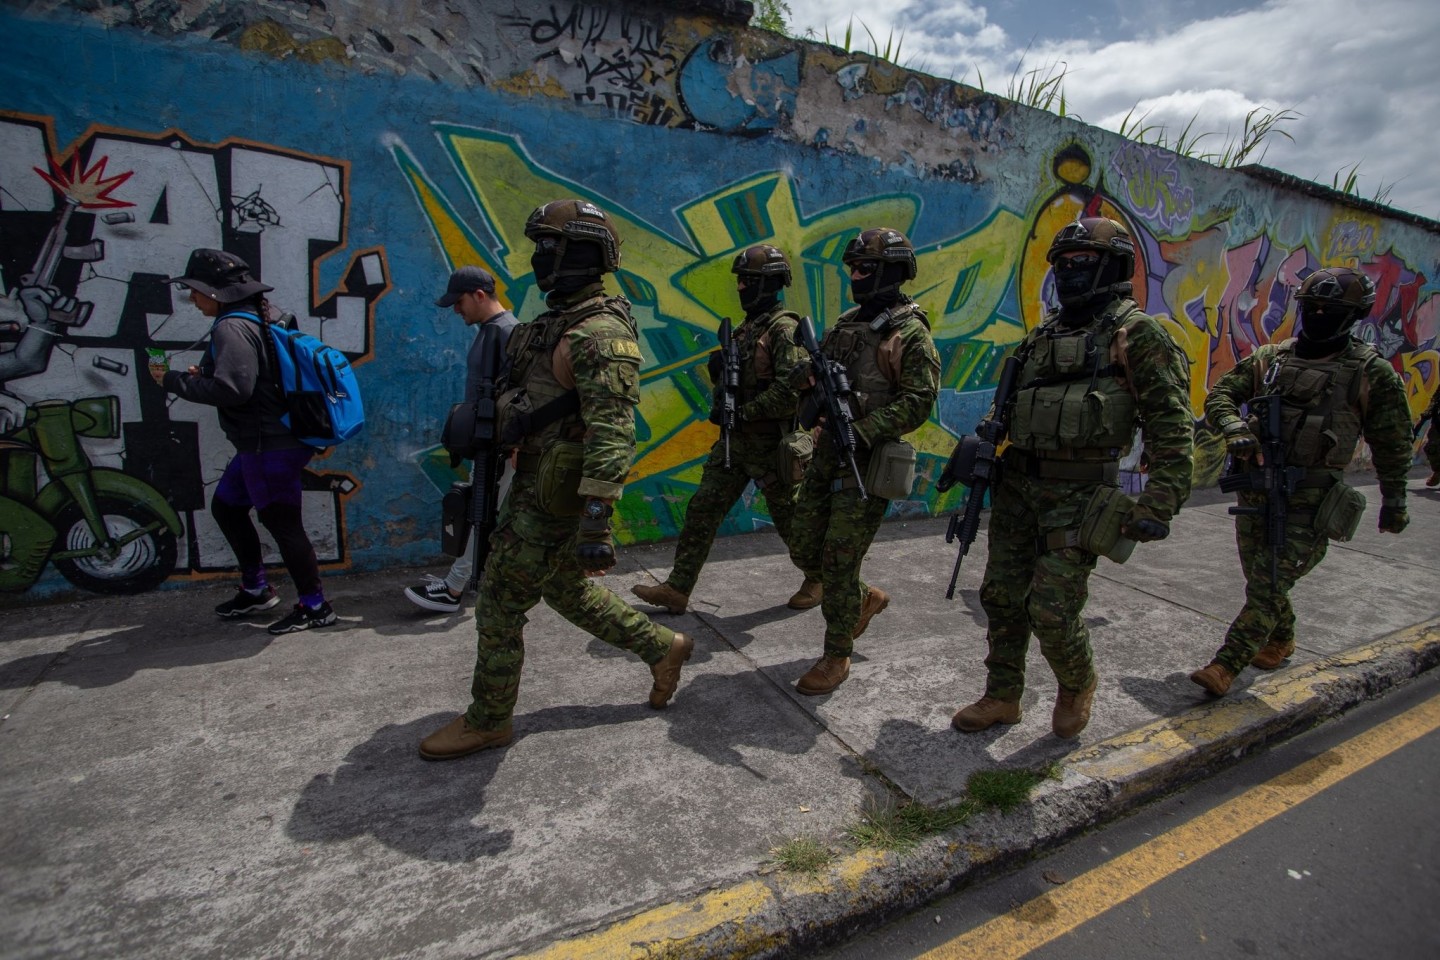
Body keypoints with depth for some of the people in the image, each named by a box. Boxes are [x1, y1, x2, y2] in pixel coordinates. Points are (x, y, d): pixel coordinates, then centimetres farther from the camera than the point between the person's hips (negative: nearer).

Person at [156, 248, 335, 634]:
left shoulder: (232, 328, -17)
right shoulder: (248, 320, 14)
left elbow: (232, 389, -25)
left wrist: (174, 381, -12)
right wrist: (201, 375, 11)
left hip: (271, 446, -11)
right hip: (261, 443, 11)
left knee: (281, 521, -3)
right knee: (226, 506, 22)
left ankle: (314, 606, 9)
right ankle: (256, 590, 34)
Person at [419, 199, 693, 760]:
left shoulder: (600, 334, -21)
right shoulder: (560, 322, 13)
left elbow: (612, 435, -30)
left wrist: (596, 523, -35)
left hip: (554, 498, -10)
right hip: (537, 485, 10)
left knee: (498, 607, 4)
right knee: (568, 592, 22)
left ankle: (488, 721, 25)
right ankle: (663, 649, 35)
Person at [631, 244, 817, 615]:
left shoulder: (785, 329, -14)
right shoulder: (746, 327, 13)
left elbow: (793, 391, -24)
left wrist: (742, 412, -20)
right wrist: (721, 402, 2)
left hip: (770, 444, -8)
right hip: (736, 439, 8)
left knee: (789, 518, 7)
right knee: (702, 509, 4)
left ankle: (819, 577, 31)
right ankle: (677, 589, 10)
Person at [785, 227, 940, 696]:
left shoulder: (910, 333, -9)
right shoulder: (846, 322, 14)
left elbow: (918, 402, -16)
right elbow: (821, 372, 19)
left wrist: (864, 433, -24)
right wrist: (809, 373, -5)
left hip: (868, 462, -8)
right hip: (828, 452, 8)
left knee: (838, 562, -3)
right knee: (804, 549, 12)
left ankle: (837, 657, 16)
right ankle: (866, 599, 37)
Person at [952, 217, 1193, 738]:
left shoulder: (1137, 333, -3)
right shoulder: (1043, 334, 16)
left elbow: (1172, 427, -9)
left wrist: (1157, 507, -16)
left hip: (1078, 496, -6)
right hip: (1017, 486, 7)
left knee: (1052, 609, -6)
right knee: (1003, 597, 10)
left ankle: (1078, 683, 26)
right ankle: (1002, 697, 27)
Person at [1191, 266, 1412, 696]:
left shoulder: (1372, 373, 0)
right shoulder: (1270, 357, 7)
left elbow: (1392, 446, 6)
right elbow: (1220, 395, 4)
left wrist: (1394, 501, 10)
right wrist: (1235, 429, -17)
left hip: (1310, 501, -4)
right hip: (1255, 489, 4)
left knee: (1268, 586, -10)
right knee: (1260, 577, 17)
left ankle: (1225, 666, -7)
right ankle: (1281, 640, 41)